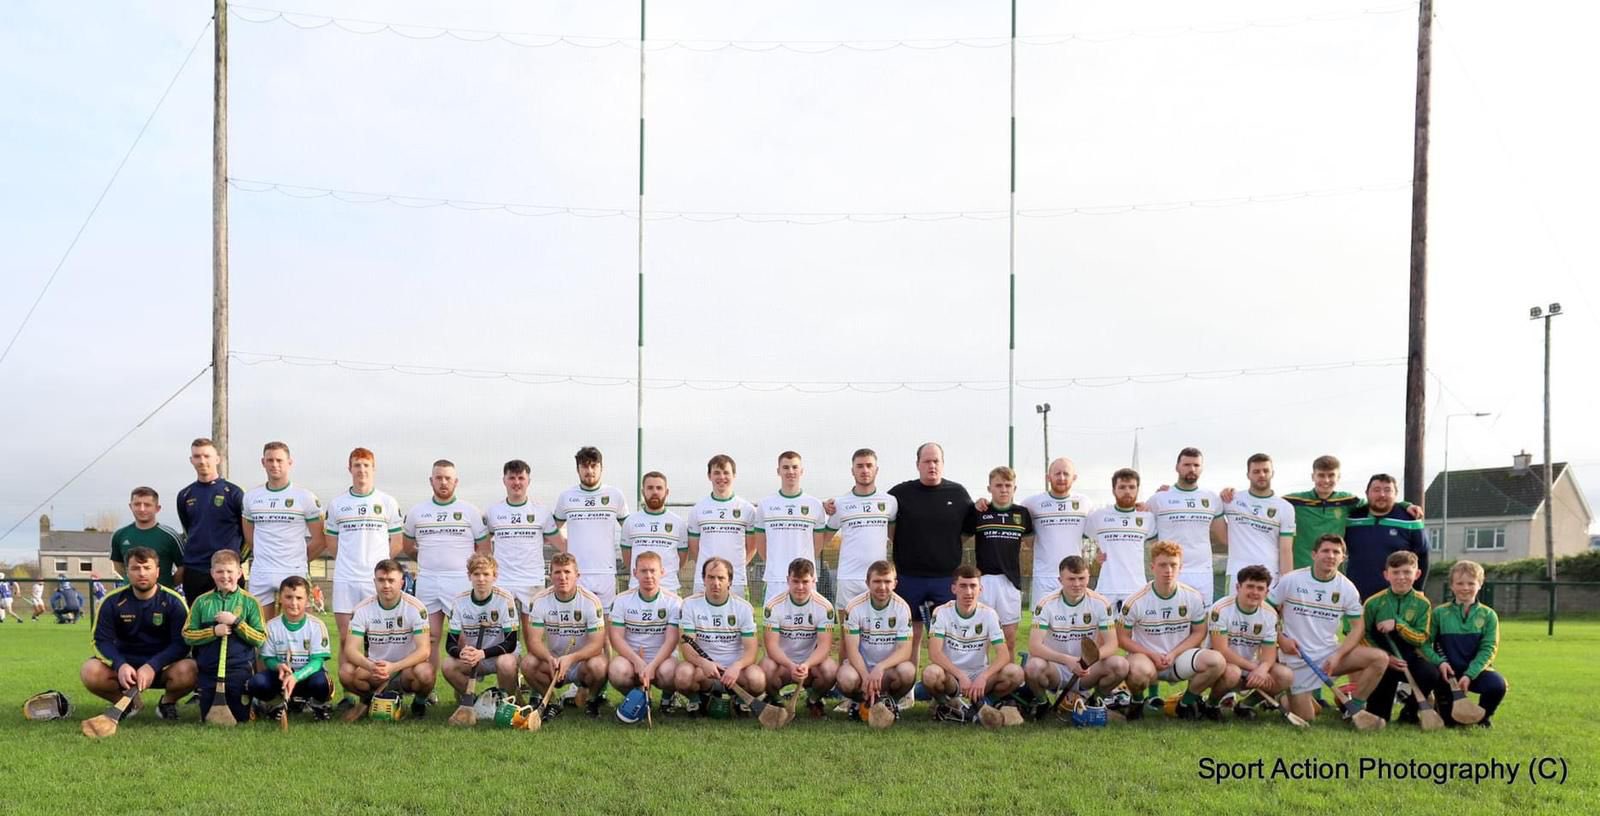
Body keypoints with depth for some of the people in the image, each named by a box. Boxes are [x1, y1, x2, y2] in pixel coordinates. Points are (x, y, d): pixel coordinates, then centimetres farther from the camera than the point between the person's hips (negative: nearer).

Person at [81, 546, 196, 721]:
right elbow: (102, 640, -6)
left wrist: (152, 667, -30)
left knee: (189, 671, -34)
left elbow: (182, 643, -15)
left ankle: (168, 702, 2)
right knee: (90, 671, -26)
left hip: (162, 666, -2)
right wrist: (120, 665, -26)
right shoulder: (113, 601, -4)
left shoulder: (173, 601, -10)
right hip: (125, 664, 2)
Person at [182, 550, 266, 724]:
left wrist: (236, 622, -15)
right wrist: (214, 631, -14)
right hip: (208, 670, 2)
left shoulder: (249, 602, -1)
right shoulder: (202, 601, 4)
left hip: (240, 670, -2)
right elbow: (187, 635, 0)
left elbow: (260, 638, -5)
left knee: (243, 718, 2)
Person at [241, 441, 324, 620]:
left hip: (294, 573, -4)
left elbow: (320, 541, 0)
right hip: (260, 575, 4)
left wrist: (299, 559, 6)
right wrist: (263, 557, 14)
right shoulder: (251, 496, 10)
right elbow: (249, 538, 20)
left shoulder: (305, 497, -2)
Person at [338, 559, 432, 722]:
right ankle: (367, 701, 6)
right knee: (346, 672, -28)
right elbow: (350, 649, -14)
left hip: (406, 669, -2)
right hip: (374, 670, 2)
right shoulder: (362, 609, -7)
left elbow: (424, 650, -20)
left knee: (425, 673, -35)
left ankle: (420, 701, 2)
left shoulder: (416, 608, -13)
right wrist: (370, 666, -36)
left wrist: (393, 667, -36)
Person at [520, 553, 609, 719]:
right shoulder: (539, 601, -8)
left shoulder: (591, 601, -14)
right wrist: (550, 659, -35)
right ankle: (553, 701, 1)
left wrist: (571, 658, -35)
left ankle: (592, 699, 1)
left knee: (598, 666, -34)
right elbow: (534, 640, -14)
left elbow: (597, 643, -18)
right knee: (528, 663, -27)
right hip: (552, 661, 2)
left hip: (583, 661, -2)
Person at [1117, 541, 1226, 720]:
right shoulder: (1136, 601, -11)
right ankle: (1137, 701, 1)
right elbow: (1122, 637, -5)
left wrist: (1173, 654, -11)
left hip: (1179, 656, 3)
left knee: (1216, 661, -24)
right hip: (1145, 655, -3)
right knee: (1139, 670, -39)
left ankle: (1187, 703, 3)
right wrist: (1152, 655, -17)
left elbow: (1199, 633, 4)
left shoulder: (1193, 597, -4)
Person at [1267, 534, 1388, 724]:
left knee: (1379, 658, -18)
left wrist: (1338, 656, -13)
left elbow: (1358, 627, 0)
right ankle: (1286, 697, 31)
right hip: (1296, 658, -3)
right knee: (1304, 718, -3)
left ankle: (1355, 709, -6)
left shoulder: (1347, 588, -2)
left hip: (1330, 653, 3)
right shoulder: (1291, 581, -8)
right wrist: (1280, 639, -13)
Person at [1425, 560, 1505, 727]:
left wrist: (1469, 675, -18)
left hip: (1475, 670, 1)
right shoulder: (1439, 613, 2)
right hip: (1447, 670, -1)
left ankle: (1482, 717, 3)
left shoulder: (1488, 615, 2)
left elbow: (1488, 649, -5)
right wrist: (1439, 662, -22)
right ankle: (1450, 717, 8)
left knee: (1497, 685, -28)